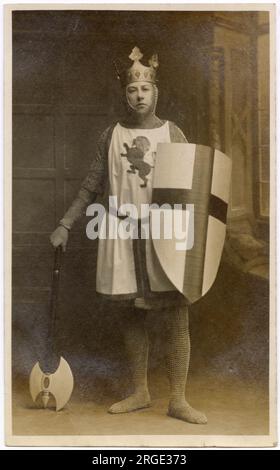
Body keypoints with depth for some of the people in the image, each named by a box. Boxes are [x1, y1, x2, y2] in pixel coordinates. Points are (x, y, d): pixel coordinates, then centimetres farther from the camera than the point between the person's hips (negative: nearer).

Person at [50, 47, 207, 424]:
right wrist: (66, 225, 4)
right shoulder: (111, 136, 8)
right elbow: (92, 187, 10)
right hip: (123, 233, 2)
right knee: (132, 314, 8)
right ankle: (140, 392, 23)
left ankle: (178, 400, 9)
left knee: (176, 317, -2)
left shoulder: (172, 133, 5)